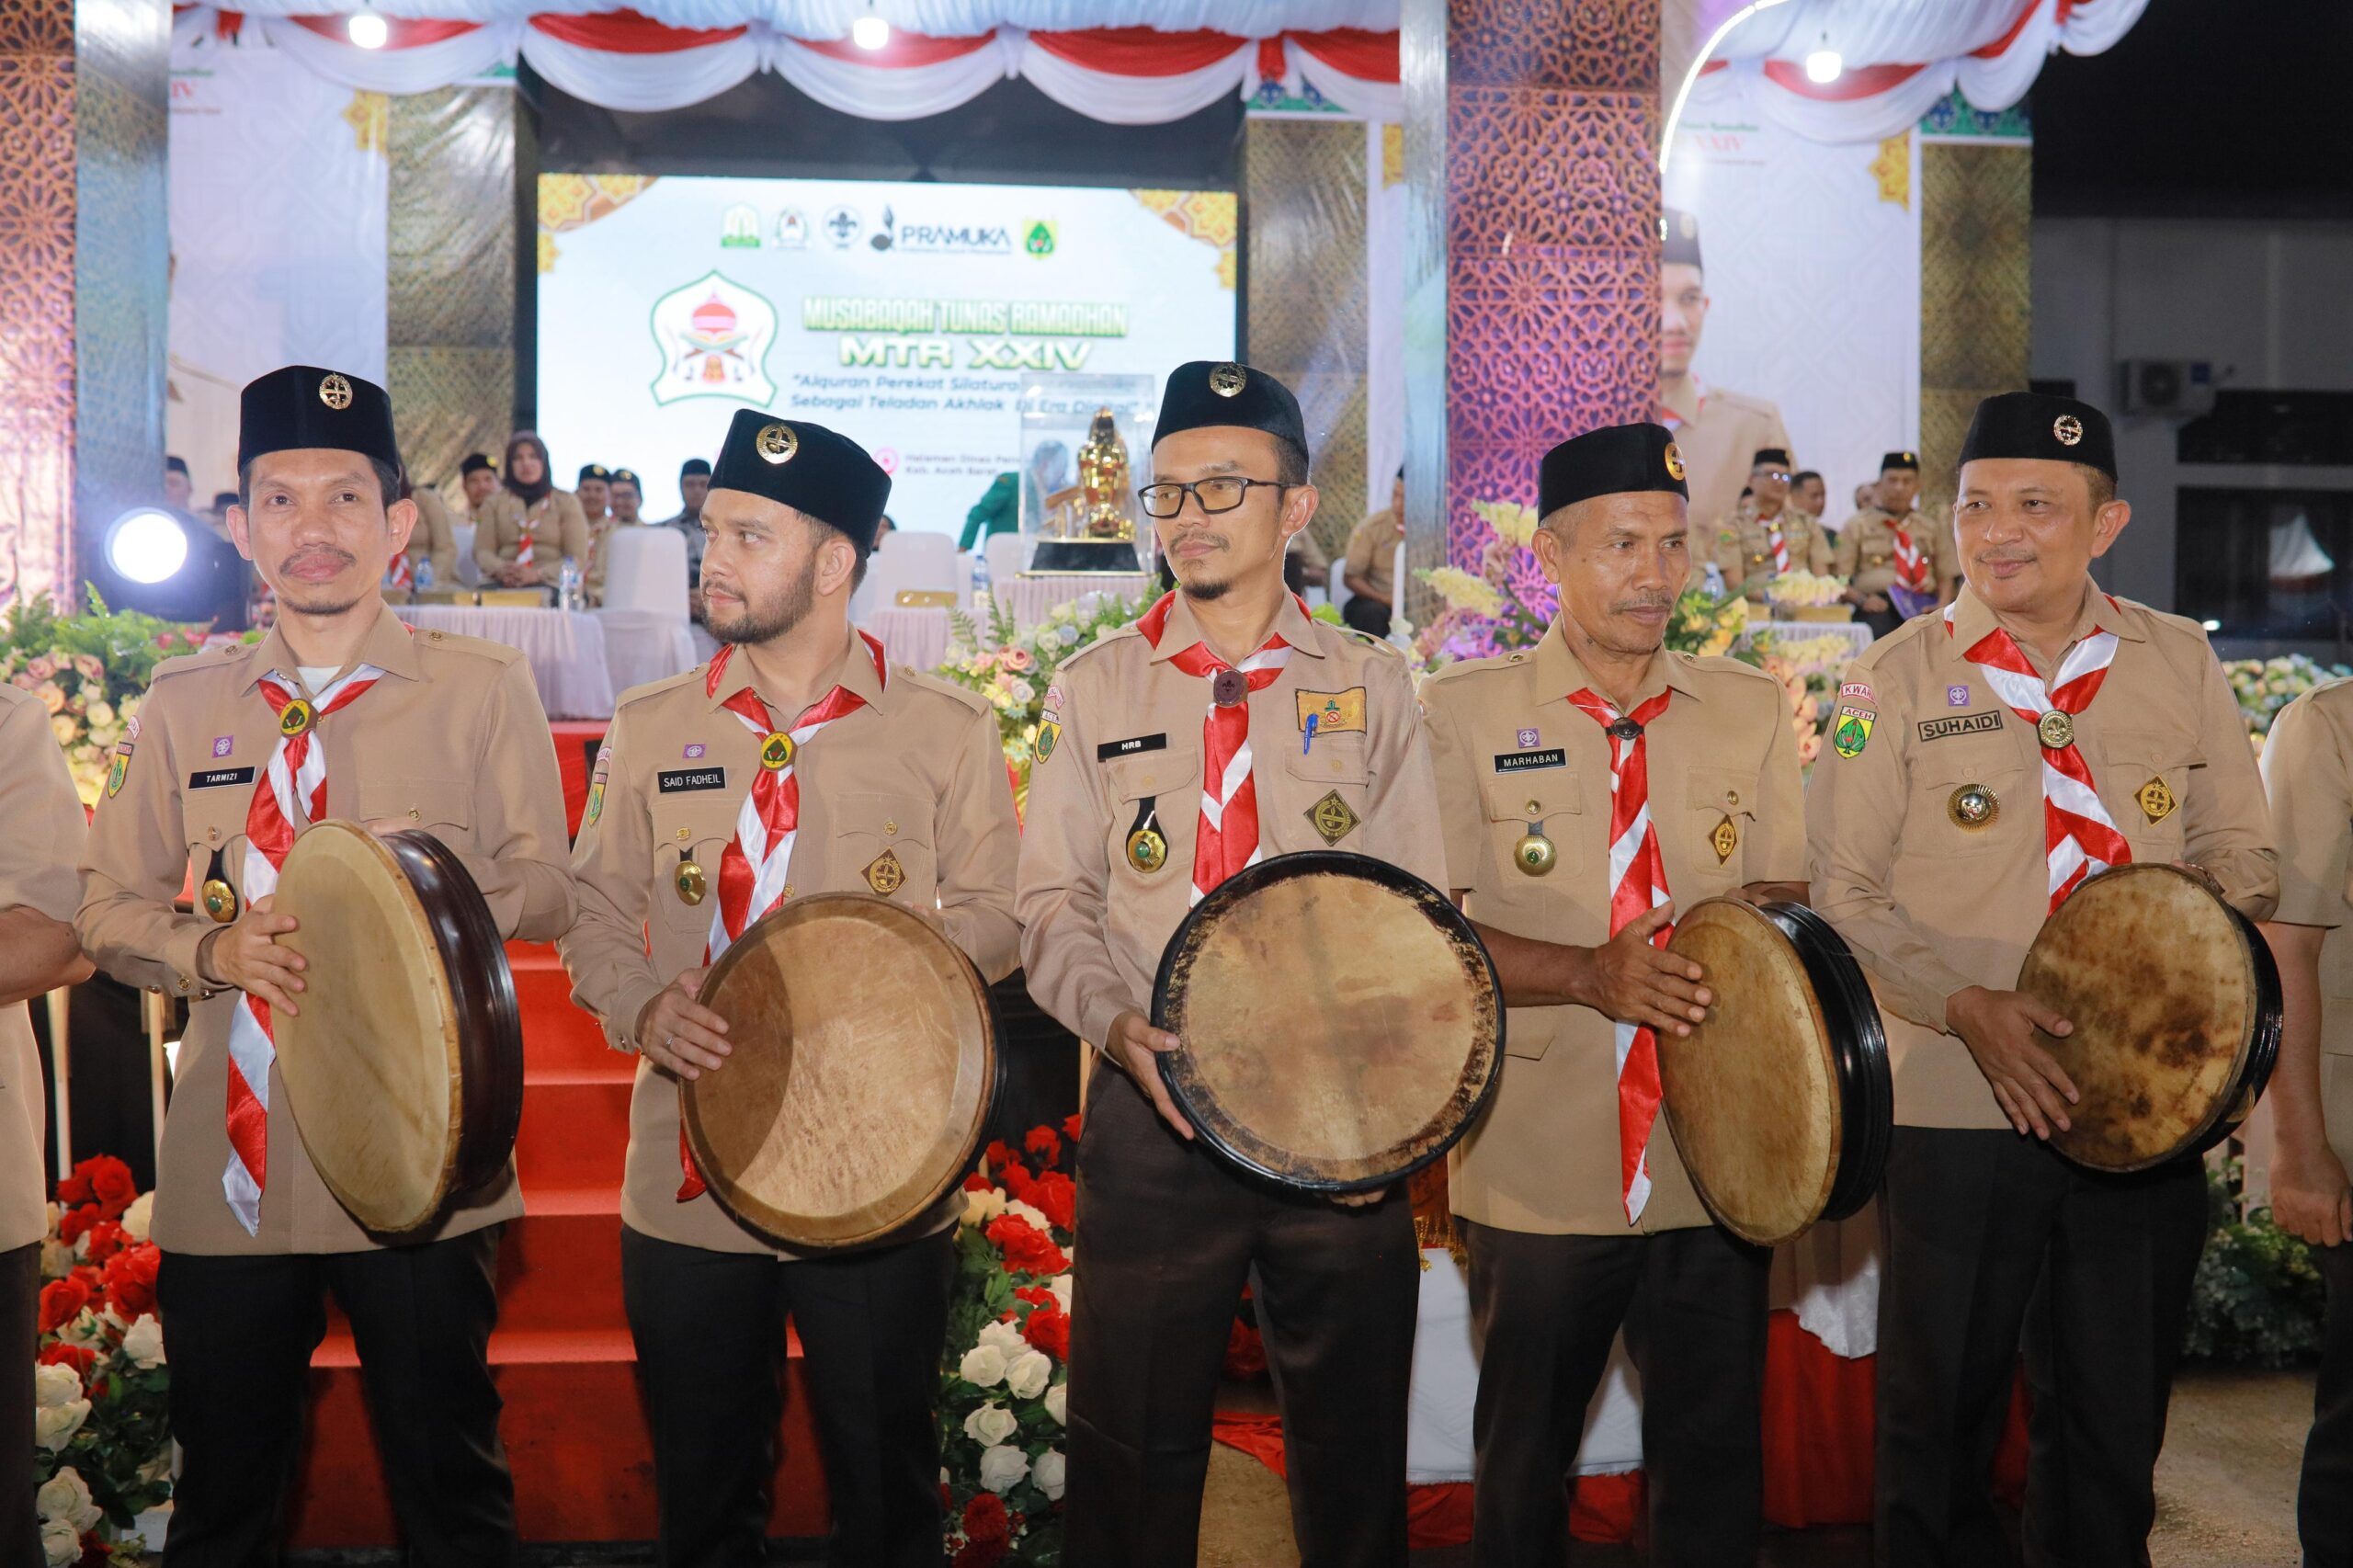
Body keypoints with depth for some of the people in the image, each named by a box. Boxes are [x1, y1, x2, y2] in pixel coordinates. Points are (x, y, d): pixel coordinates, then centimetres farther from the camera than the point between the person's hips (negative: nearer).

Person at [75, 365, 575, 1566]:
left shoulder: (480, 690, 1)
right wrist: (213, 950, -10)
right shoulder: (184, 702, 7)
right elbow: (107, 906, 10)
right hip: (226, 1178, 2)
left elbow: (549, 897, 1)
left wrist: (443, 857, -18)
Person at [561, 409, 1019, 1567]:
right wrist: (643, 1006, -11)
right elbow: (594, 907, 9)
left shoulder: (947, 731, 1)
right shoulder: (650, 729, 7)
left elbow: (995, 914, 3)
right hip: (686, 1178, 2)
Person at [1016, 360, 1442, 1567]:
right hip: (1149, 1119, 0)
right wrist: (1118, 1026, -16)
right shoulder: (1093, 690, 7)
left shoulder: (1372, 686, 6)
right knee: (1131, 1454, 7)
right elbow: (1054, 905, 3)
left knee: (1351, 1451, 9)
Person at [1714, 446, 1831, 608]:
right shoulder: (1732, 527, 9)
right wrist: (1767, 596, -21)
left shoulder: (1807, 523, 21)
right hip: (1757, 609, -2)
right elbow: (1735, 586, -1)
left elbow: (1821, 576, 13)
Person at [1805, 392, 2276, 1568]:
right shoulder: (1899, 677, -2)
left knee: (2116, 1426, 14)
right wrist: (1968, 1008, -19)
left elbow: (2243, 847, 13)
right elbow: (1841, 896, -5)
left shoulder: (2179, 662, 7)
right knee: (1941, 1420, 7)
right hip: (1957, 1113, -2)